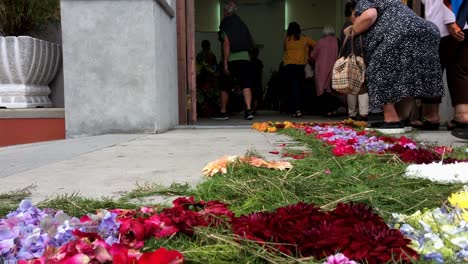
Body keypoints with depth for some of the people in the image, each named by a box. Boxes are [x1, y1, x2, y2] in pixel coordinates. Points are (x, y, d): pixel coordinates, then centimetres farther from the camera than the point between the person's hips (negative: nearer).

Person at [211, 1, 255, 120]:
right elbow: (250, 44, 17)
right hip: (245, 58, 4)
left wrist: (225, 63, -12)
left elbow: (227, 44, -11)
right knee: (246, 85, -4)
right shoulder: (241, 23, 15)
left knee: (224, 87, 9)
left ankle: (223, 112, 14)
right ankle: (248, 110, -17)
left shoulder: (225, 24, -1)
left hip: (231, 60, -4)